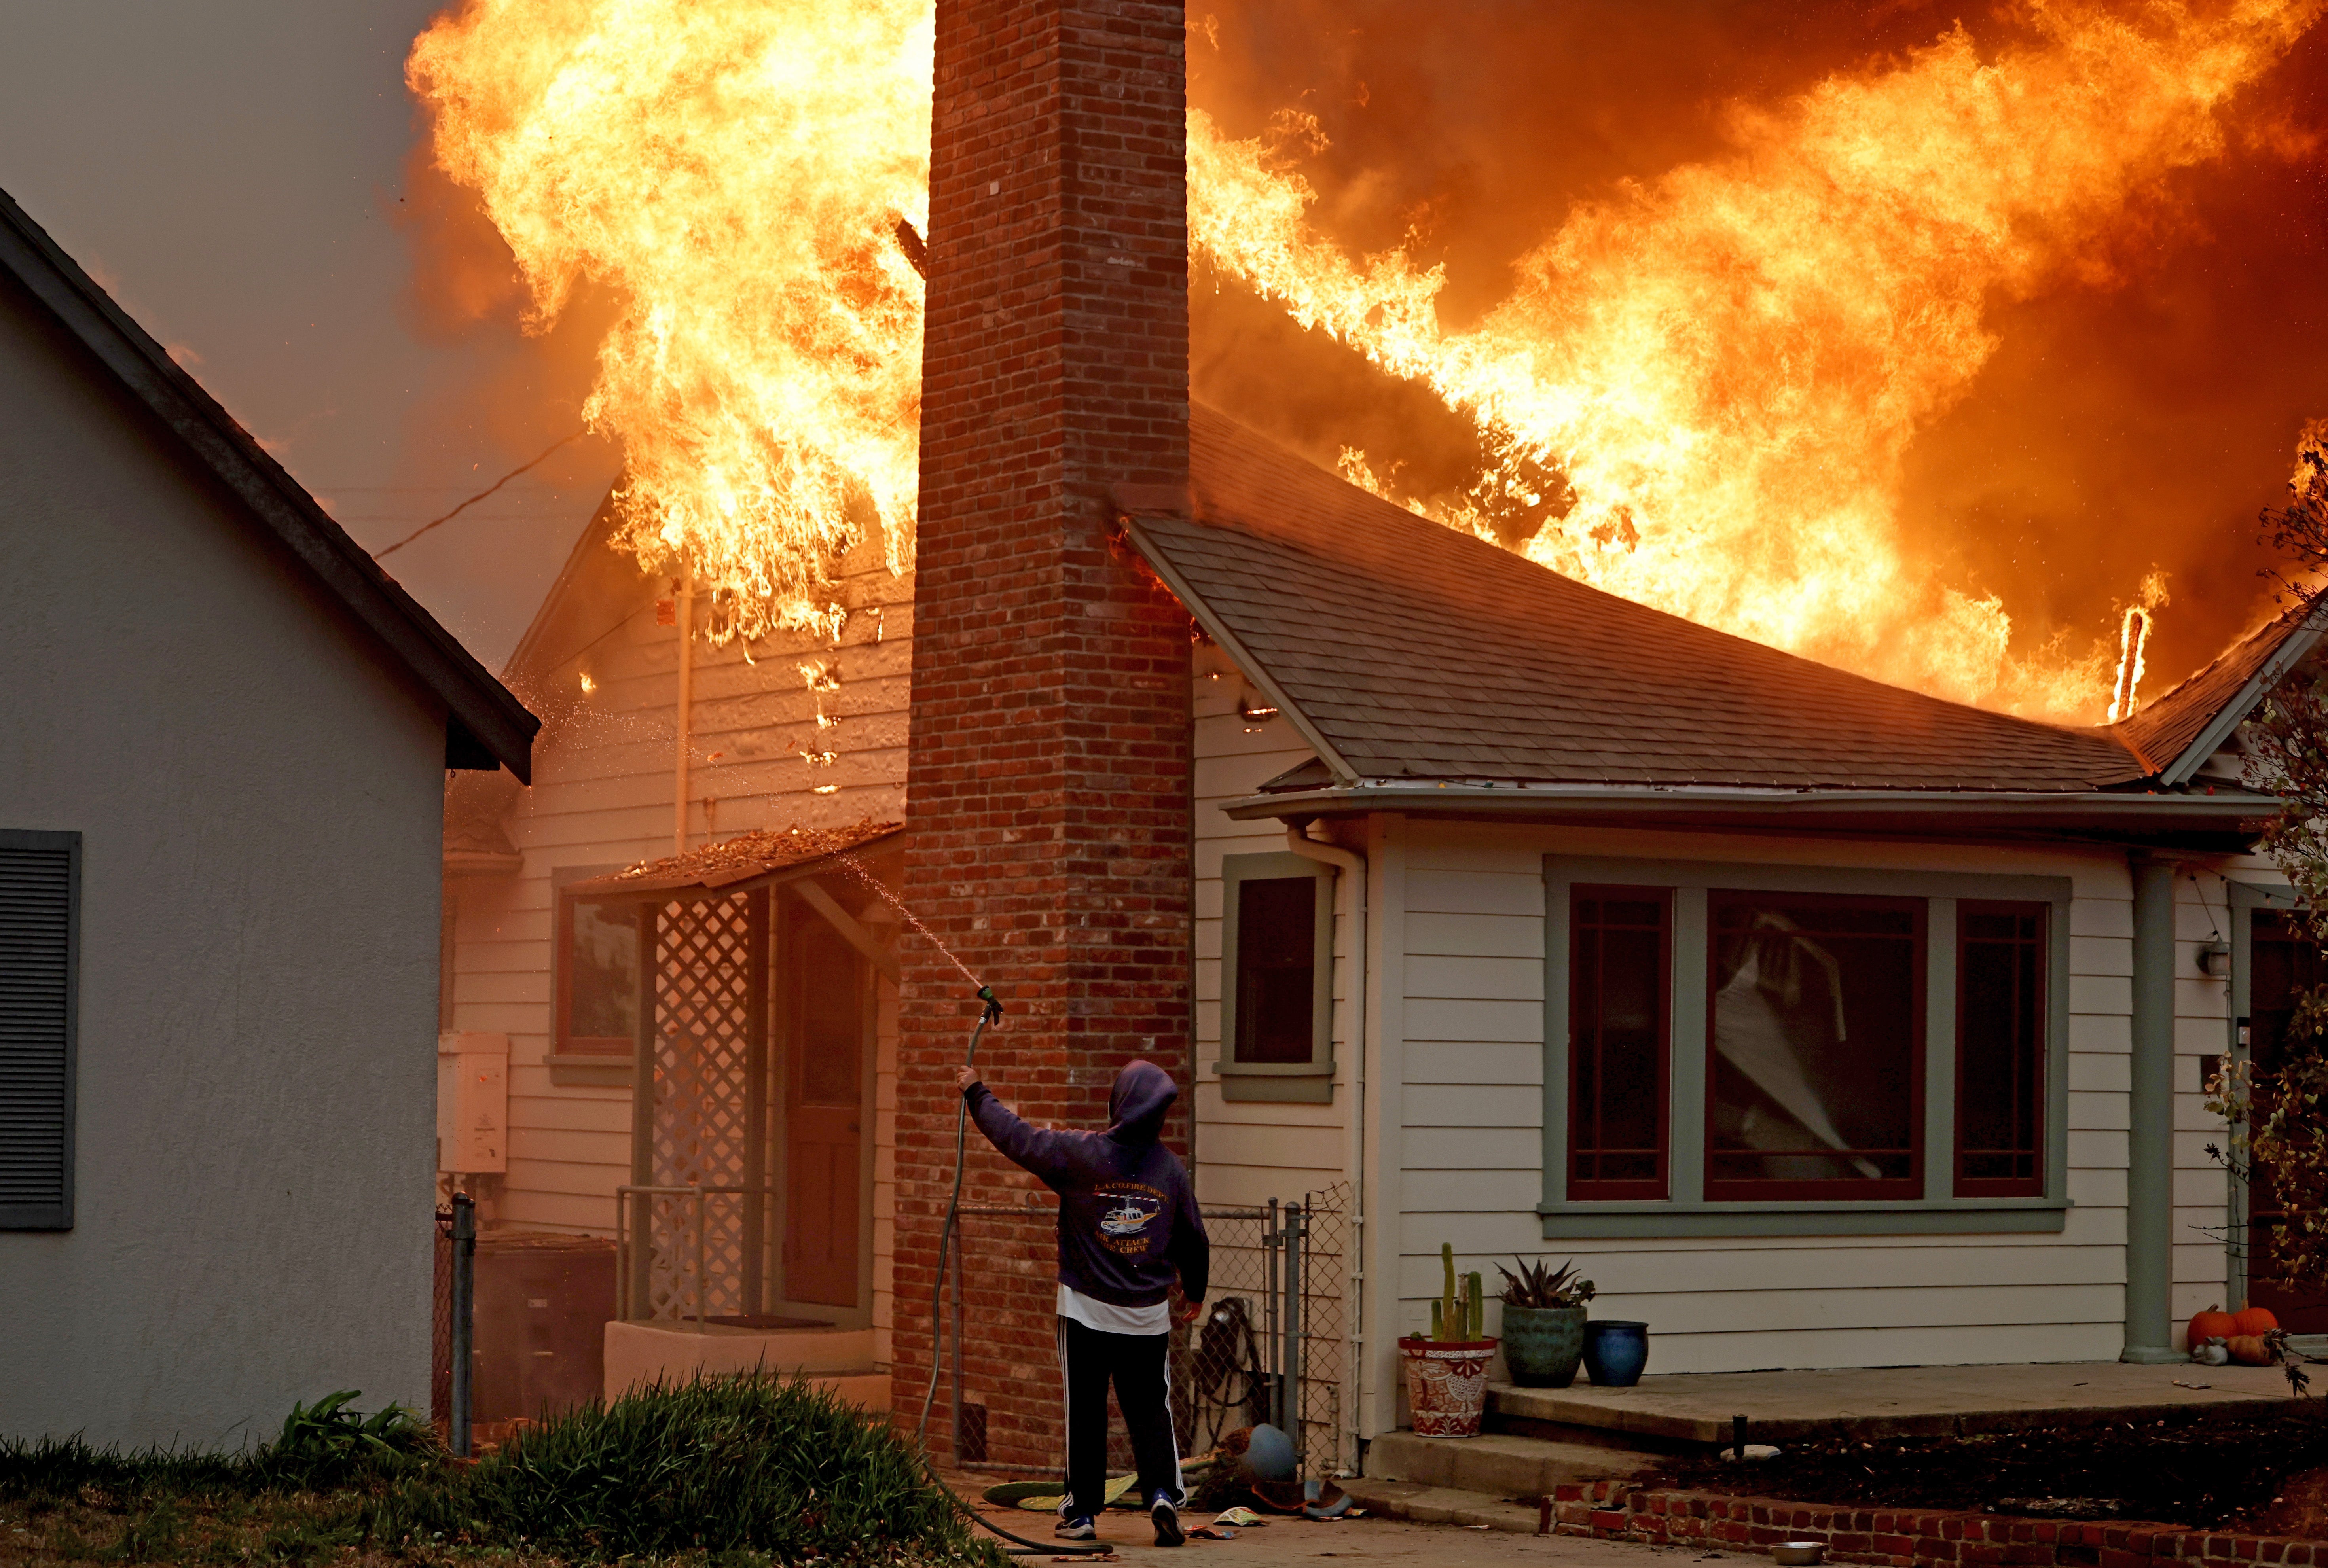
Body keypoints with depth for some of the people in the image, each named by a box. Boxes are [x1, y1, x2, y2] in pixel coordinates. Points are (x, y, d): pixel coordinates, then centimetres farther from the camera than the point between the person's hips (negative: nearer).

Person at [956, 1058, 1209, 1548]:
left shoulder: (1080, 1153, -11)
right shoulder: (1171, 1168, -1)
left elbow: (1015, 1136, -3)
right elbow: (1193, 1238, 10)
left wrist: (976, 1092, 12)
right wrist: (1194, 1292, 28)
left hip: (1087, 1309, -2)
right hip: (1149, 1313, 2)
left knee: (1085, 1413, 7)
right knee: (1150, 1411, 7)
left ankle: (1082, 1511, 12)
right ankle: (1162, 1493, -11)